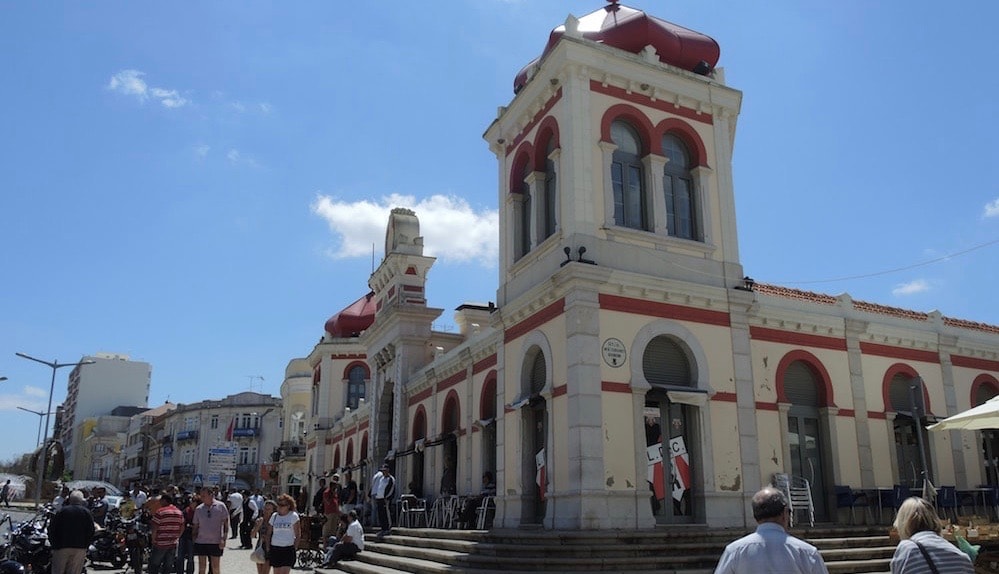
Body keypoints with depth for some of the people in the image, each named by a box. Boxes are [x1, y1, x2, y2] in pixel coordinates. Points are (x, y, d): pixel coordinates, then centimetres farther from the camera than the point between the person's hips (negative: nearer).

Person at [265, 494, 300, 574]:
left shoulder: (293, 516, -2)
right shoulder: (274, 516, 8)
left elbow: (298, 535, -1)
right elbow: (268, 533, 12)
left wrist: (294, 548, -7)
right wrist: (267, 548, 4)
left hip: (288, 549, -4)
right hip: (275, 548, 4)